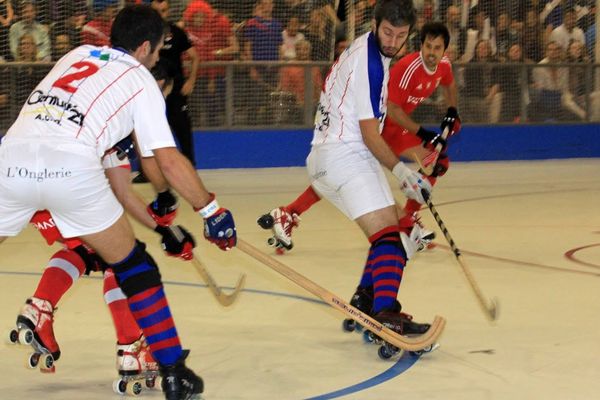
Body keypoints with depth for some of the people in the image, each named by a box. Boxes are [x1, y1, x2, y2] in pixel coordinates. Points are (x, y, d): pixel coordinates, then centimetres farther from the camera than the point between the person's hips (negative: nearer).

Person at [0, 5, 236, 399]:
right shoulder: (140, 80, 14)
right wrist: (212, 210, 14)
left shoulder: (77, 54, 28)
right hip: (72, 169, -3)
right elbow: (168, 160, 6)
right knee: (134, 265, 14)